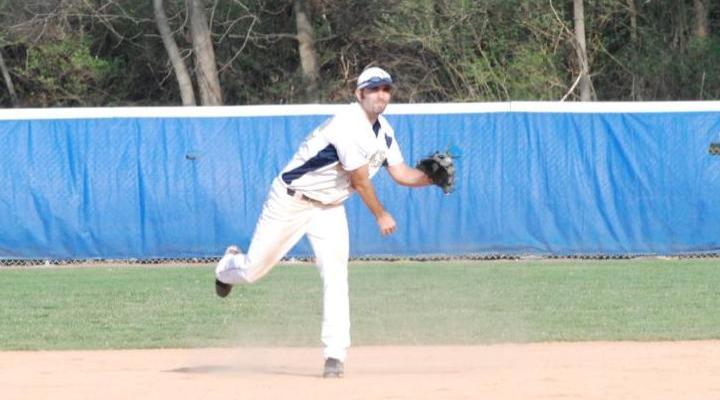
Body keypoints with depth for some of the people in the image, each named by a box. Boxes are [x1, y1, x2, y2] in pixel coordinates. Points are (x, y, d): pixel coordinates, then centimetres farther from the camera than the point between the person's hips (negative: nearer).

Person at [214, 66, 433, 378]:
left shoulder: (383, 130, 3)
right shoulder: (349, 125, -26)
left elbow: (401, 174, 2)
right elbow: (359, 180, -21)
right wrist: (381, 216, -8)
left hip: (329, 208, 7)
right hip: (291, 200, -7)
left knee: (335, 275, -11)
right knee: (253, 270, 1)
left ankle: (335, 353, -11)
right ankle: (229, 266, 39)